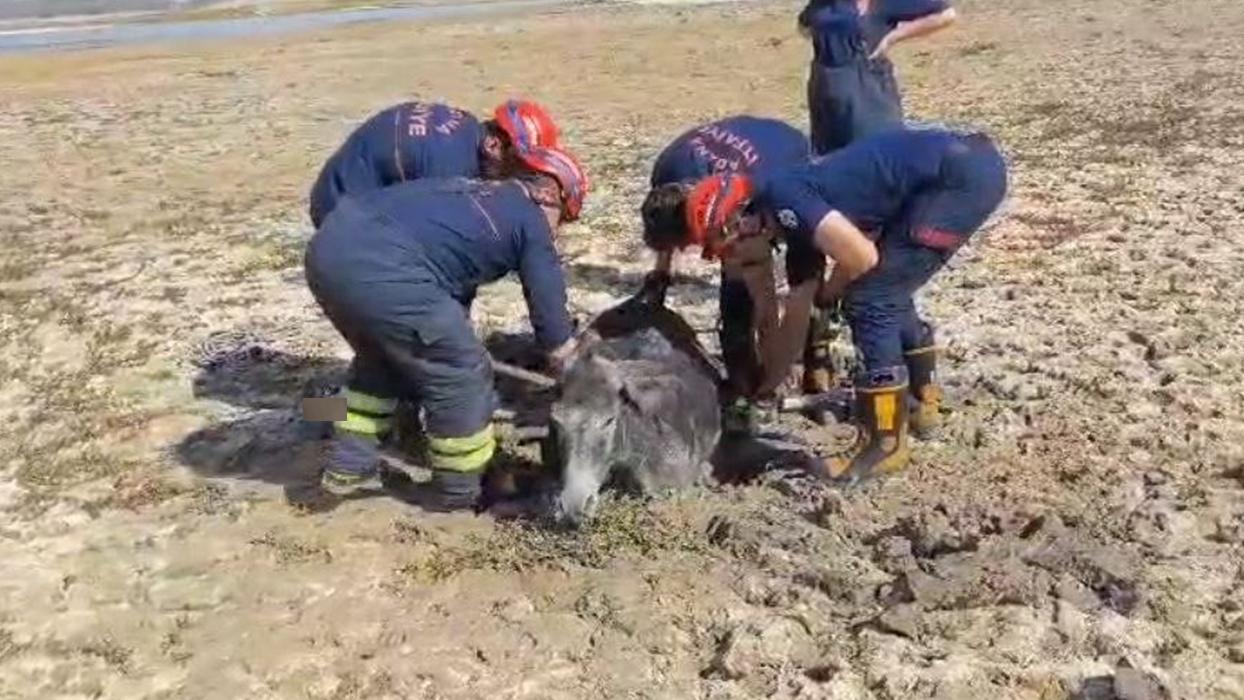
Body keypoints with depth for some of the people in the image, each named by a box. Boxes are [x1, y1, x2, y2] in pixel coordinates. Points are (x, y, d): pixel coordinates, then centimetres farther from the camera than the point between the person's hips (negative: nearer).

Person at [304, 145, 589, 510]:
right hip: (379, 270, -8)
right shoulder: (531, 222, 12)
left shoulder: (467, 192, 32)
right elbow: (557, 342, 14)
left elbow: (453, 276, 43)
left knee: (382, 355, 32)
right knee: (461, 374, 10)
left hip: (328, 244, 9)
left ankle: (347, 466, 36)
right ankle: (460, 491, 25)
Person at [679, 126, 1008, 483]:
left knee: (869, 299, -5)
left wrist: (827, 294, 4)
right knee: (885, 290, 21)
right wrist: (765, 388, 37)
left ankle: (885, 444, 3)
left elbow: (862, 256, -18)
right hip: (967, 167, 10)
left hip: (963, 171, -10)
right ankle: (921, 401, 35)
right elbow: (795, 318, 27)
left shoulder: (782, 198, -10)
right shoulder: (800, 222, 17)